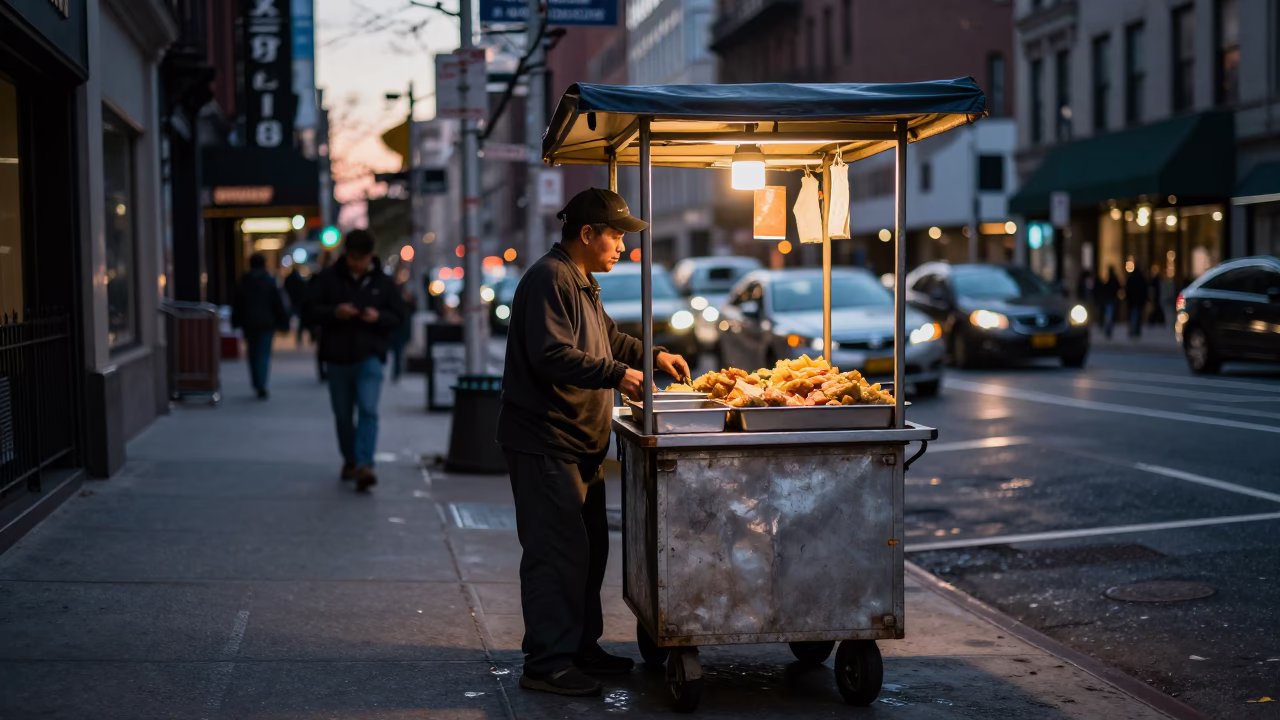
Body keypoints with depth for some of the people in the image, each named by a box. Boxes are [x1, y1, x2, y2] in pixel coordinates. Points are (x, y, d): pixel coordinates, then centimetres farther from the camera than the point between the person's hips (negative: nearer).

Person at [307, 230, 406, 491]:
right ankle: (349, 460, 29)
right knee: (343, 414, 10)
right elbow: (313, 310, 1)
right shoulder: (329, 278, 2)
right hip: (337, 357, 2)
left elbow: (398, 316, 5)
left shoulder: (383, 282, 4)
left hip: (370, 356, -2)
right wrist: (334, 312, -19)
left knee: (368, 409, -17)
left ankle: (364, 465, -24)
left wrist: (379, 316, -16)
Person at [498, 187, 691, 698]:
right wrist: (617, 375, -25)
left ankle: (581, 647, 26)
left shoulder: (581, 282, 19)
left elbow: (608, 338, 32)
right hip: (545, 442, -11)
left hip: (579, 444, 11)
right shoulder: (550, 279, -15)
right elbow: (552, 355, -25)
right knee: (558, 551, -10)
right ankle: (547, 664, -5)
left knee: (590, 548, 16)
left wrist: (652, 354, 17)